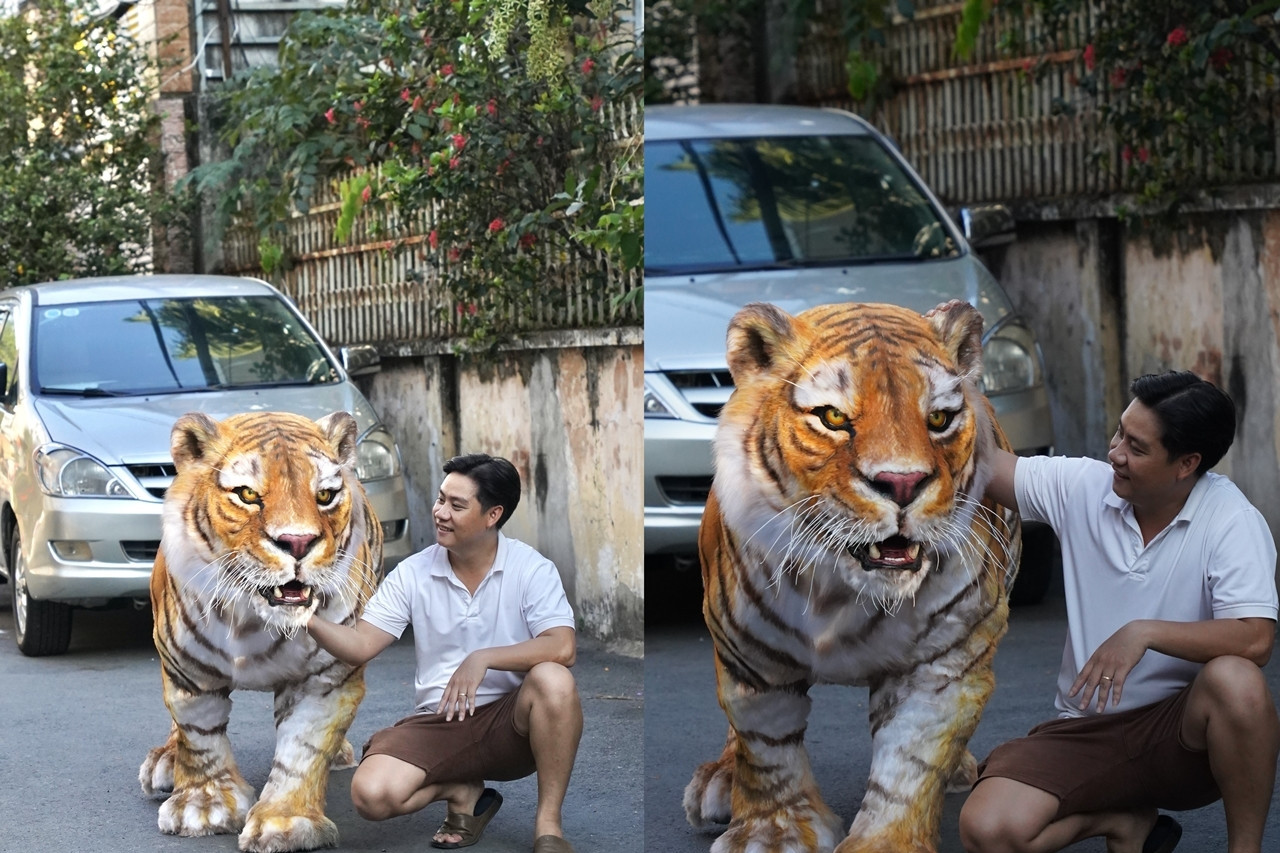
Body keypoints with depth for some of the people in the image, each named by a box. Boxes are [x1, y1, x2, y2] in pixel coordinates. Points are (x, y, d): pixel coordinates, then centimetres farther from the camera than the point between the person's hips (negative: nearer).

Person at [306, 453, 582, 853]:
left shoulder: (531, 569, -6)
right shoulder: (413, 573, 1)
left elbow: (562, 647, -21)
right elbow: (360, 645, -2)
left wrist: (483, 658, -30)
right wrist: (310, 620, -21)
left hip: (512, 720, -2)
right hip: (438, 721, 2)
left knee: (553, 680, -36)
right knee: (371, 794, -26)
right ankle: (463, 791, 8)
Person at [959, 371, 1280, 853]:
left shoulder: (1230, 520, -13)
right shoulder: (1082, 487, -2)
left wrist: (1144, 632, -30)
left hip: (1183, 727, -3)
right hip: (1086, 731, 3)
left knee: (1234, 681, -38)